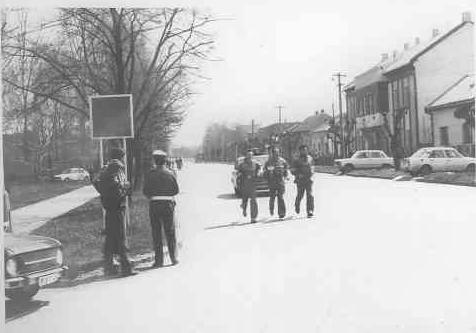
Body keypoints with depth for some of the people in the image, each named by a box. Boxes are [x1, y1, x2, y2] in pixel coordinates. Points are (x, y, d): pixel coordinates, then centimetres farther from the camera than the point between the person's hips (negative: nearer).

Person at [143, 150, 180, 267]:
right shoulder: (170, 174, 0)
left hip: (154, 204, -1)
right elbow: (176, 190, 3)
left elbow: (145, 191, -4)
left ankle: (159, 260, 4)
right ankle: (173, 258, 12)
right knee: (170, 232, 10)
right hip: (168, 204, 1)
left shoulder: (150, 174, -4)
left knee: (156, 233, 5)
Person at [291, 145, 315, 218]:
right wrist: (298, 174, -19)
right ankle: (297, 205, 36)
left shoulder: (310, 158, 12)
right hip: (300, 181, -2)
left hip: (309, 180, 2)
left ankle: (310, 211, -13)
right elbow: (293, 171, -4)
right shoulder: (297, 160, 0)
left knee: (310, 195, -11)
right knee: (300, 195, 3)